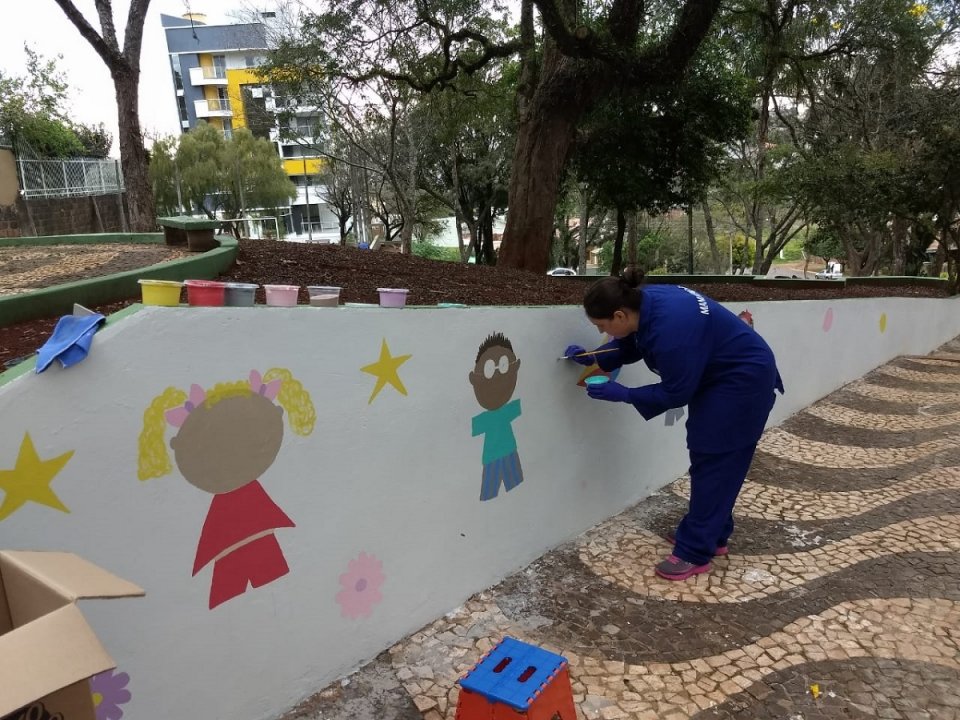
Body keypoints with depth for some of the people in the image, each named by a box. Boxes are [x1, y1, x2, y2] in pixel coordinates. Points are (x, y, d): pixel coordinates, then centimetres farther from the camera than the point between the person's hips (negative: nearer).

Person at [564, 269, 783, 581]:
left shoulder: (670, 326, -36)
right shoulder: (644, 303, -10)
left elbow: (675, 393, -26)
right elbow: (628, 347, 7)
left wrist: (622, 394, -21)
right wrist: (588, 357, -5)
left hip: (743, 380, -9)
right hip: (716, 377, 9)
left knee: (713, 461, -7)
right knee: (706, 457, 15)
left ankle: (694, 553, 2)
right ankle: (713, 535, 28)